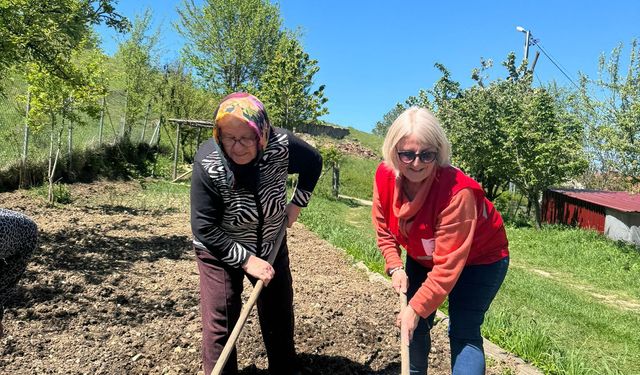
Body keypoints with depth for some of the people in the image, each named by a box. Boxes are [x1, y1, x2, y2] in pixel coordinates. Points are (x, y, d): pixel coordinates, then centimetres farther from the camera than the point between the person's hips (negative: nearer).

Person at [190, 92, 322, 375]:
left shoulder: (281, 145, -25)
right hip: (220, 250, -3)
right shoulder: (208, 163, -30)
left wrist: (297, 204, -6)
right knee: (220, 323, -3)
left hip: (271, 246, 3)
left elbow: (313, 163, -2)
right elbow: (204, 228, -24)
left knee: (280, 316, 17)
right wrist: (246, 260, -24)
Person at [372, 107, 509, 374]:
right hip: (423, 258, 6)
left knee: (463, 333, -10)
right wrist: (395, 267, -16)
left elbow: (448, 264, -34)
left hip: (477, 260, -5)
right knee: (414, 325, 9)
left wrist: (417, 307, -31)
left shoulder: (457, 192, -38)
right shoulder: (385, 176, -21)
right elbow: (383, 228, -5)